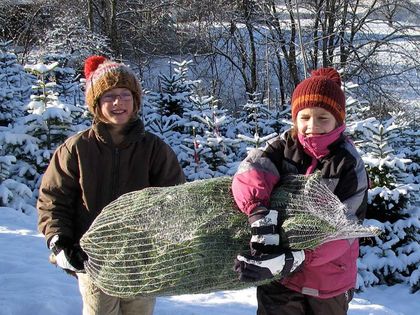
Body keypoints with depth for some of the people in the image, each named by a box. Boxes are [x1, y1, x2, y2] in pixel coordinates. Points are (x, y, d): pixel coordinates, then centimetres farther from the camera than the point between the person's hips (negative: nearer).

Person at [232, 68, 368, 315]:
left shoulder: (350, 166, -15)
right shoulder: (285, 146, -6)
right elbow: (250, 172, -23)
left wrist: (292, 260, -35)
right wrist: (262, 218, -41)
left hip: (329, 282, -1)